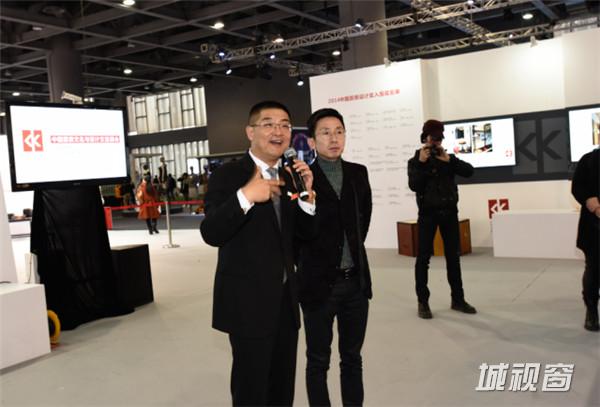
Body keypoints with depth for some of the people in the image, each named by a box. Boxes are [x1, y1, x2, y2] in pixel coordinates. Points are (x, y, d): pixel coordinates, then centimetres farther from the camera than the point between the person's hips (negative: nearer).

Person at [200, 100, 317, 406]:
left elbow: (305, 233, 8)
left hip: (285, 297, 7)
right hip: (248, 300, -6)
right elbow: (211, 234, -21)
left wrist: (307, 194, -9)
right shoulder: (227, 175, -11)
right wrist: (245, 196, -34)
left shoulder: (289, 177, 8)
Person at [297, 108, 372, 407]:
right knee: (318, 361, 10)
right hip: (319, 282, -4)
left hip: (356, 281, 5)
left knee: (352, 357, 17)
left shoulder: (358, 173, 5)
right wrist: (307, 263, -2)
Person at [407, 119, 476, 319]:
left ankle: (458, 299, 18)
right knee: (423, 257, -2)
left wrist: (449, 160, -15)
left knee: (453, 256, 8)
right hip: (428, 213, -3)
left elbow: (469, 171, -6)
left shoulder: (448, 158, 9)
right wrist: (422, 163, -19)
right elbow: (414, 186, -14)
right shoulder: (415, 161, 1)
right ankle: (423, 302, 5)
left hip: (449, 212, 3)